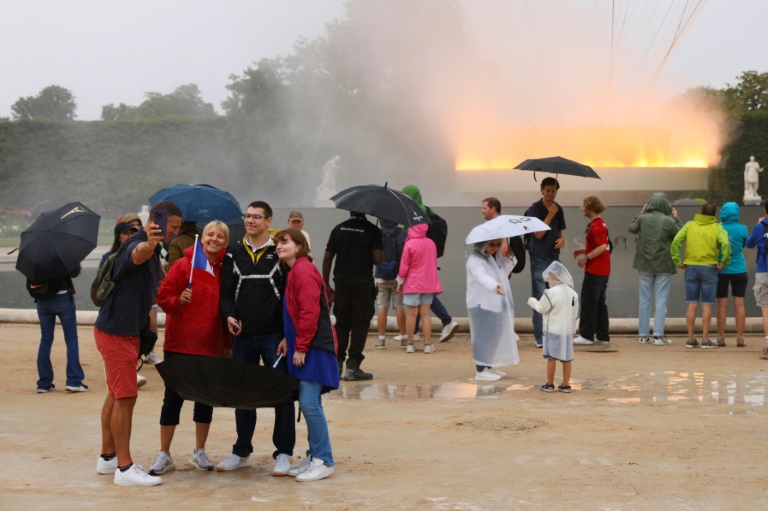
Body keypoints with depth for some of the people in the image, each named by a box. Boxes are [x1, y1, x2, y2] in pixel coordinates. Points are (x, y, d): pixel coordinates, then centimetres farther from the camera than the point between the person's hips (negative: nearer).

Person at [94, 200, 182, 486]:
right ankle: (124, 469, -4)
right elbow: (138, 255, -48)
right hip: (116, 331, -10)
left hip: (127, 331, 10)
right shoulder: (138, 244, -20)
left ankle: (108, 458, 27)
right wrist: (149, 243, -70)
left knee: (116, 395, 16)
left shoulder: (154, 249, 13)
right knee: (125, 397, -8)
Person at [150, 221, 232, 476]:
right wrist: (179, 300, -24)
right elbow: (163, 297, -4)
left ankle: (199, 452, 23)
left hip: (211, 345, 3)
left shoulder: (225, 271, 6)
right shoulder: (183, 265, -5)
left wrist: (228, 343, 10)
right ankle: (164, 455, 10)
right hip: (180, 343, -3)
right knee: (173, 397, 1)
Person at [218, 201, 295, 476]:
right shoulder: (235, 254, 9)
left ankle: (283, 453, 8)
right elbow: (226, 291, 11)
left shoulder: (279, 253, -2)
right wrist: (229, 315, -9)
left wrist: (287, 334, -9)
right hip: (243, 335, 4)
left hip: (273, 334, -4)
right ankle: (242, 452, 22)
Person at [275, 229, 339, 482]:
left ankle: (324, 461, -4)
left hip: (313, 347, -10)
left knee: (309, 403, -10)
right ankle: (314, 456, 19)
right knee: (309, 403, 12)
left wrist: (301, 347, -17)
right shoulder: (294, 271, 18)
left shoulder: (304, 271, -13)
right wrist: (289, 339, 12)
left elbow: (310, 313, -19)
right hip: (302, 346, 10)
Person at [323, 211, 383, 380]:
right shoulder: (372, 230, -6)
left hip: (342, 282, 4)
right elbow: (378, 259, -13)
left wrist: (326, 285, 8)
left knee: (341, 324, 14)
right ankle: (352, 367, -1)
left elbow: (327, 258, 3)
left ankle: (336, 364, 14)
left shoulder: (338, 229, 5)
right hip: (363, 283, -4)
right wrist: (382, 255, 11)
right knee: (360, 325, 2)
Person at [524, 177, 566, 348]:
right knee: (539, 297, -5)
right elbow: (538, 234, -17)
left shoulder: (558, 209, 10)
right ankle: (540, 337, -3)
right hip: (539, 258, -6)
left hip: (554, 257, 6)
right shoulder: (535, 209, -9)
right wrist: (550, 215, -20)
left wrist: (562, 239, -2)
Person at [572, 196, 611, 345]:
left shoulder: (595, 226, -15)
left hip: (594, 271, -10)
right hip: (603, 271, 10)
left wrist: (586, 257, -21)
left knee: (588, 302, -5)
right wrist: (583, 251, 17)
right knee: (600, 303, 11)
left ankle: (586, 335, -2)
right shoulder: (601, 224, 15)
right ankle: (602, 336, 13)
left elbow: (602, 247, -24)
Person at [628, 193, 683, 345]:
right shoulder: (669, 221, -13)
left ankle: (643, 335, 11)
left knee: (644, 300, 10)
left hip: (645, 265, 3)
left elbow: (632, 228, 14)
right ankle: (658, 335, -4)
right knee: (660, 301, 1)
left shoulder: (642, 219, -6)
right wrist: (677, 218, 10)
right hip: (663, 265, -3)